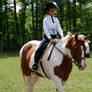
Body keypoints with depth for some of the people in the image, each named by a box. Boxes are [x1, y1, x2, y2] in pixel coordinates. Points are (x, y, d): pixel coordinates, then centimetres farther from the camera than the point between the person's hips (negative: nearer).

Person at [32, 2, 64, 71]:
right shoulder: (45, 20, -3)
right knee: (39, 50, -24)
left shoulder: (56, 20, 11)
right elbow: (46, 30, -13)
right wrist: (50, 39, -25)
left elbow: (59, 28, 1)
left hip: (54, 37, 5)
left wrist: (61, 35, -21)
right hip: (47, 37, -5)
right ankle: (36, 63, -7)